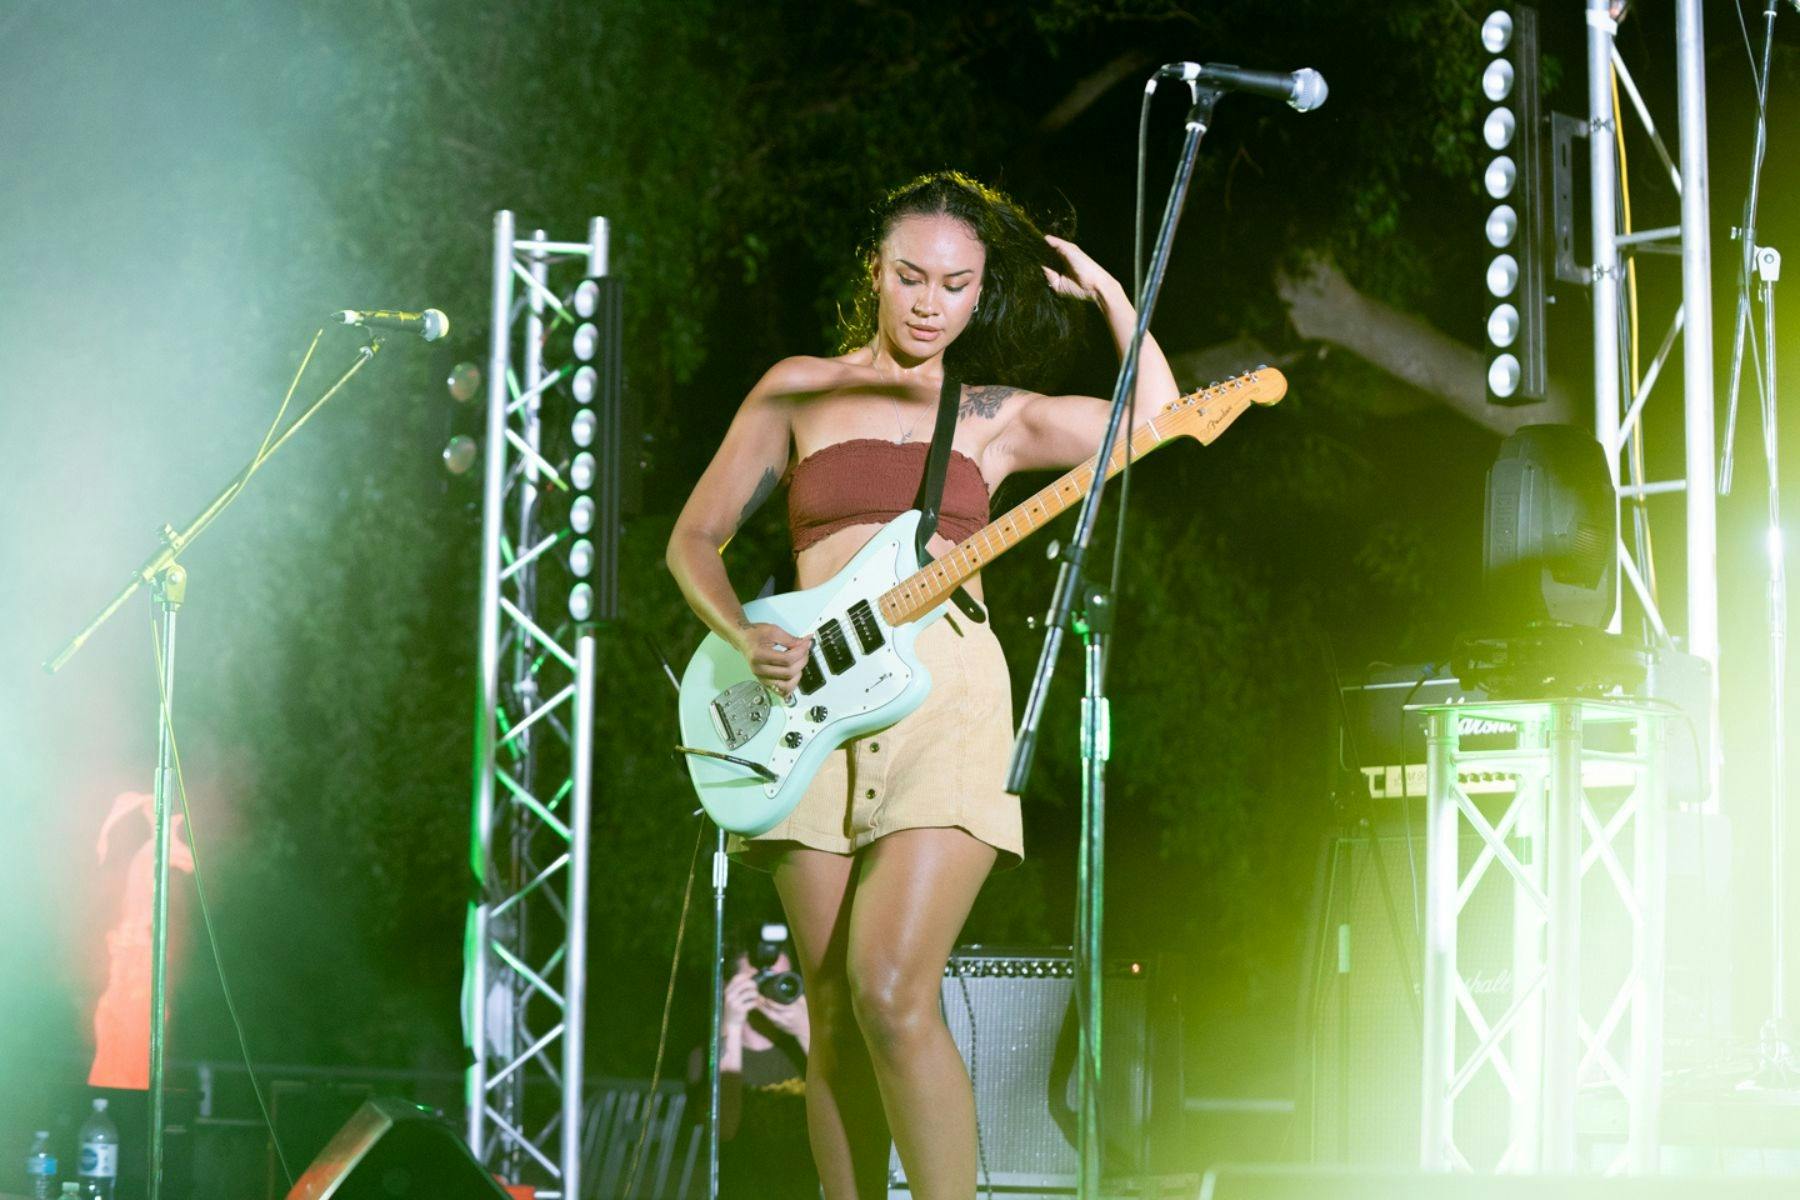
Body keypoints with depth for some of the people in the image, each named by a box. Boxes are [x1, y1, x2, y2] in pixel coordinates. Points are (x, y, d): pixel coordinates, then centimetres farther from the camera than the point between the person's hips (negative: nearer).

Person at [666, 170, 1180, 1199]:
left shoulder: (999, 415, 13)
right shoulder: (801, 389, 12)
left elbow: (1157, 424, 3)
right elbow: (695, 540, 11)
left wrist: (1109, 293, 6)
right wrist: (744, 637, -6)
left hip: (948, 698, -1)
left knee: (892, 994, -17)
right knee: (835, 1015, 2)